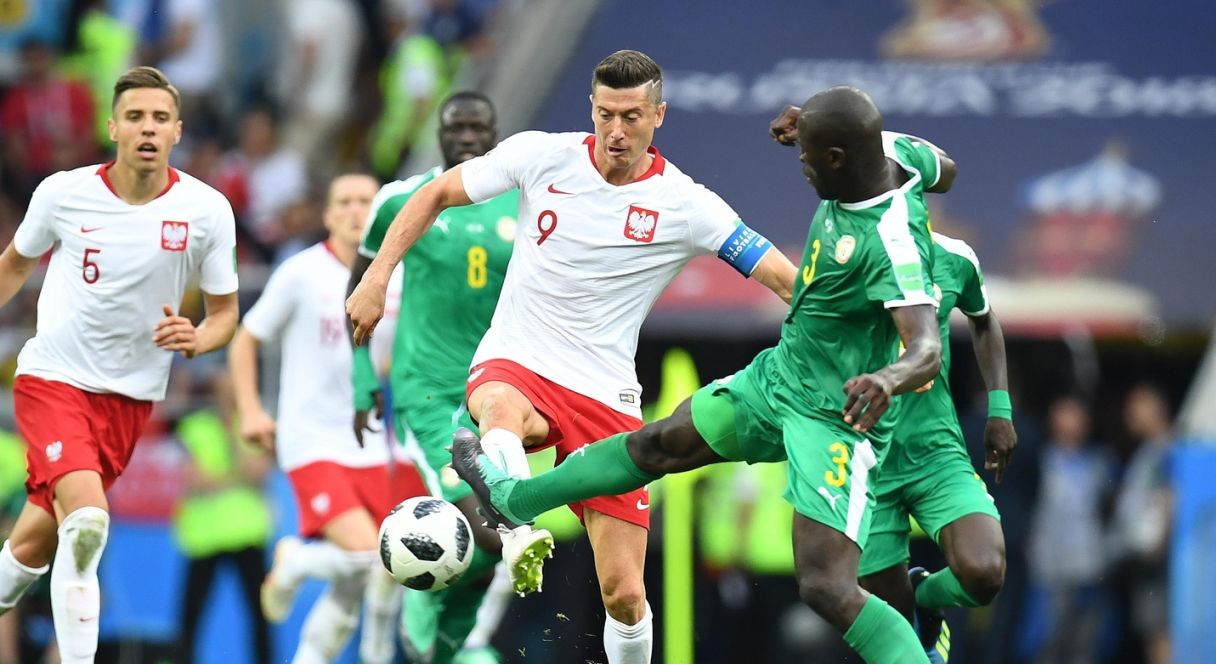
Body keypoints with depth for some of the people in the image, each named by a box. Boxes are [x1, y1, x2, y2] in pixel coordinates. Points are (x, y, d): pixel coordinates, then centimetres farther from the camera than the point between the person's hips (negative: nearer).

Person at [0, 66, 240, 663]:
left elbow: (225, 312, 2)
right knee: (86, 521, -24)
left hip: (131, 395, 3)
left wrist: (196, 340, -19)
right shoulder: (64, 193, -9)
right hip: (52, 377, -2)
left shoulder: (207, 210, -7)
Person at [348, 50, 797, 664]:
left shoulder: (684, 205, -5)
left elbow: (787, 279, -6)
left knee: (624, 595, -4)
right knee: (501, 409, -42)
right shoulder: (540, 156, -2)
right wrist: (377, 277, 2)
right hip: (515, 365, 0)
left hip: (606, 395, 1)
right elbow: (435, 195, 10)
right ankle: (522, 538, -63)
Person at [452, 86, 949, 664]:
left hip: (837, 419, -10)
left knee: (825, 588, -21)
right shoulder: (896, 152, -10)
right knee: (662, 443, 27)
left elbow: (928, 350, -43)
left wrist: (887, 379, -64)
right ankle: (512, 498, 48)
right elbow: (943, 170, 13)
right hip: (779, 374, 10)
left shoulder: (893, 243, -35)